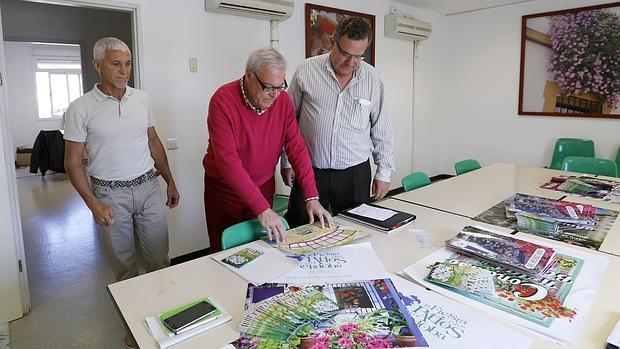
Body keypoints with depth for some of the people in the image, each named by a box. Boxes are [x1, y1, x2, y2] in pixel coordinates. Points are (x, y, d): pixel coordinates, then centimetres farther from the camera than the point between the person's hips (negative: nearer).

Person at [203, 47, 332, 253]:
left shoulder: (282, 99, -9)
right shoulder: (223, 101, -23)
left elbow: (296, 147, -9)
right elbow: (228, 161, -29)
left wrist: (311, 197, -16)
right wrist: (261, 208, -33)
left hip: (264, 186, 4)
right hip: (224, 189, -3)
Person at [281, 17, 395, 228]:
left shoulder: (372, 79, 0)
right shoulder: (306, 71, -4)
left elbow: (381, 129, 7)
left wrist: (384, 172, 6)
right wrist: (286, 162, 5)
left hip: (355, 173, 1)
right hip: (308, 170, -1)